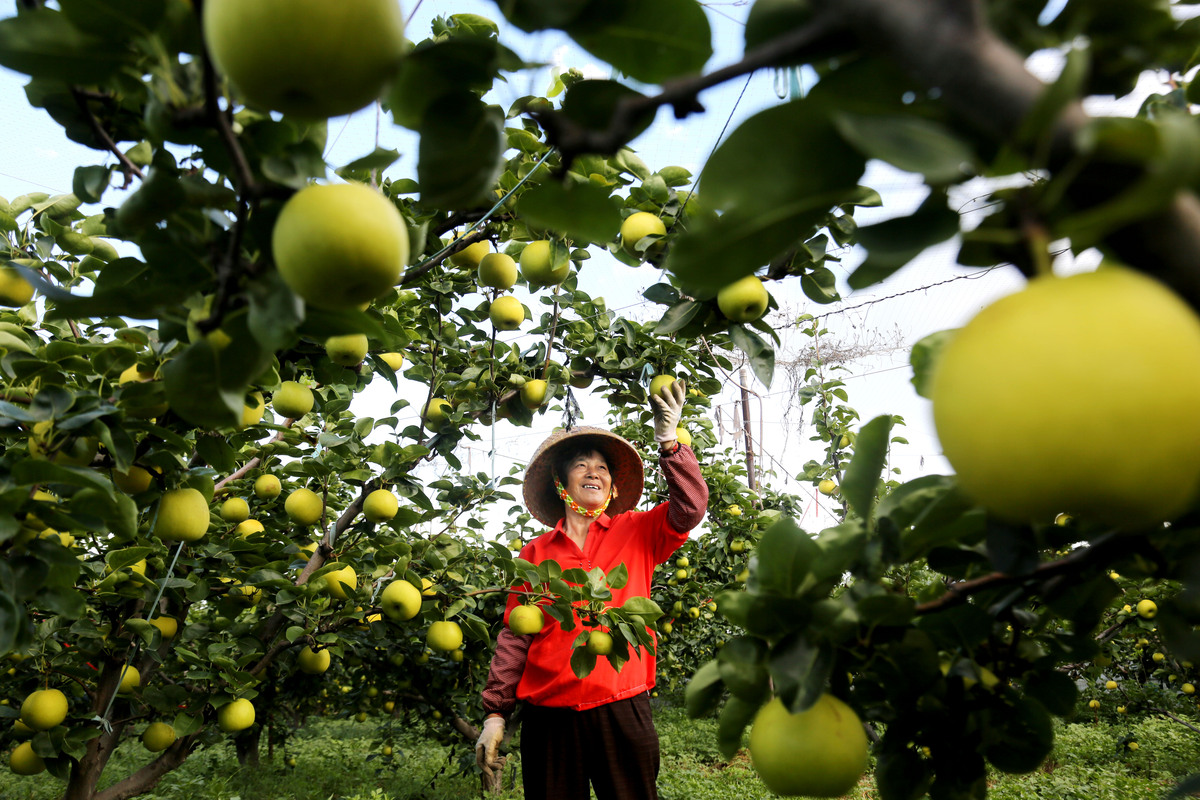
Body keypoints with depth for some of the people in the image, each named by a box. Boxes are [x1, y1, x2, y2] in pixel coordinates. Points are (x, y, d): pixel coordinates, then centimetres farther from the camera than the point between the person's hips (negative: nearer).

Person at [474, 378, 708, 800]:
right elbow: (514, 637, 7)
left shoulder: (636, 533, 7)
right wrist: (494, 714, 5)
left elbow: (689, 508, -8)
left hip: (621, 711, 0)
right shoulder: (535, 553, 7)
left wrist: (669, 441, -16)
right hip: (549, 715, 1)